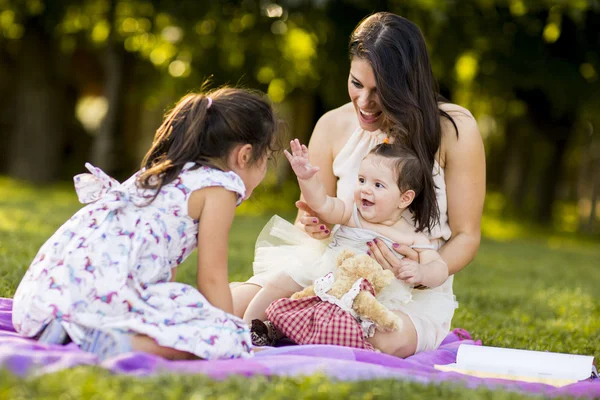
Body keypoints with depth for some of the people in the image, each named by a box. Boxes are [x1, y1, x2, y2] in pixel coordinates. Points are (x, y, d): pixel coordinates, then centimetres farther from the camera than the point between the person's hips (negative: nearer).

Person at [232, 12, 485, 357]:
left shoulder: (454, 129, -8)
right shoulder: (334, 127, 1)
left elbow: (466, 236, -4)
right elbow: (309, 219, 11)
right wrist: (311, 225, -15)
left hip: (414, 296, -1)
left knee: (390, 340, -38)